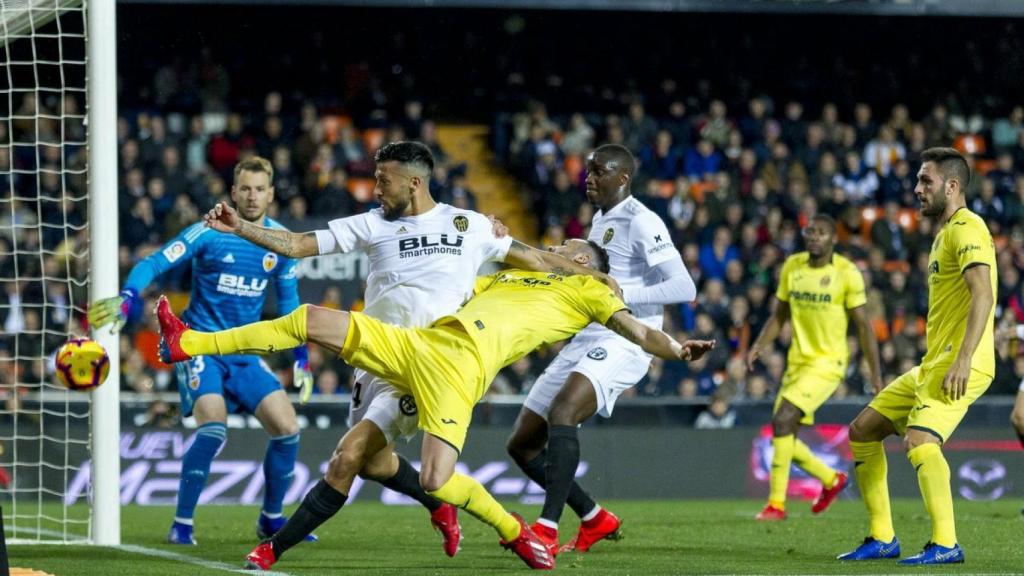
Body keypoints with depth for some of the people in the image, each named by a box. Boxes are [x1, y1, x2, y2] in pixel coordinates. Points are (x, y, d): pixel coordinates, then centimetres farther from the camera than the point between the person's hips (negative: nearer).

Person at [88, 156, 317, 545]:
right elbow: (153, 265, -12)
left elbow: (288, 300, 16)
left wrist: (301, 359, 14)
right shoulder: (209, 232, -11)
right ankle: (182, 523, -13)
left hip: (245, 353, 5)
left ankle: (271, 519, 17)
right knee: (214, 428, -25)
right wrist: (126, 301, -30)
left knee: (287, 429, -4)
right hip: (200, 347, -5)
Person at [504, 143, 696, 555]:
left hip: (623, 342, -10)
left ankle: (547, 529, -38)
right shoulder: (600, 220, 18)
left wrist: (619, 293, -25)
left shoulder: (641, 223, -11)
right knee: (522, 444, 7)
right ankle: (595, 520, 20)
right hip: (584, 340, 10)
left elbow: (684, 288, -20)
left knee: (561, 413, -34)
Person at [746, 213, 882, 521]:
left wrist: (876, 373, -7)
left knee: (782, 420, -21)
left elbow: (863, 325, -6)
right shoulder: (792, 267, 5)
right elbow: (779, 316, 14)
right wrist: (759, 346, -2)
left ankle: (776, 503, -14)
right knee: (784, 437, 6)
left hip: (827, 362, -7)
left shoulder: (847, 273, -10)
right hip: (798, 361, 7)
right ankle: (831, 479, 32)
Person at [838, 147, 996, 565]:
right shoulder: (943, 232, 20)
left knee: (920, 440, -29)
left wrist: (963, 359, -31)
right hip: (931, 366, 11)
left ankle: (945, 544, -25)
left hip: (960, 366, -11)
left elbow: (983, 295, -24)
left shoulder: (966, 228, -11)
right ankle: (882, 539, 15)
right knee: (863, 430, 12)